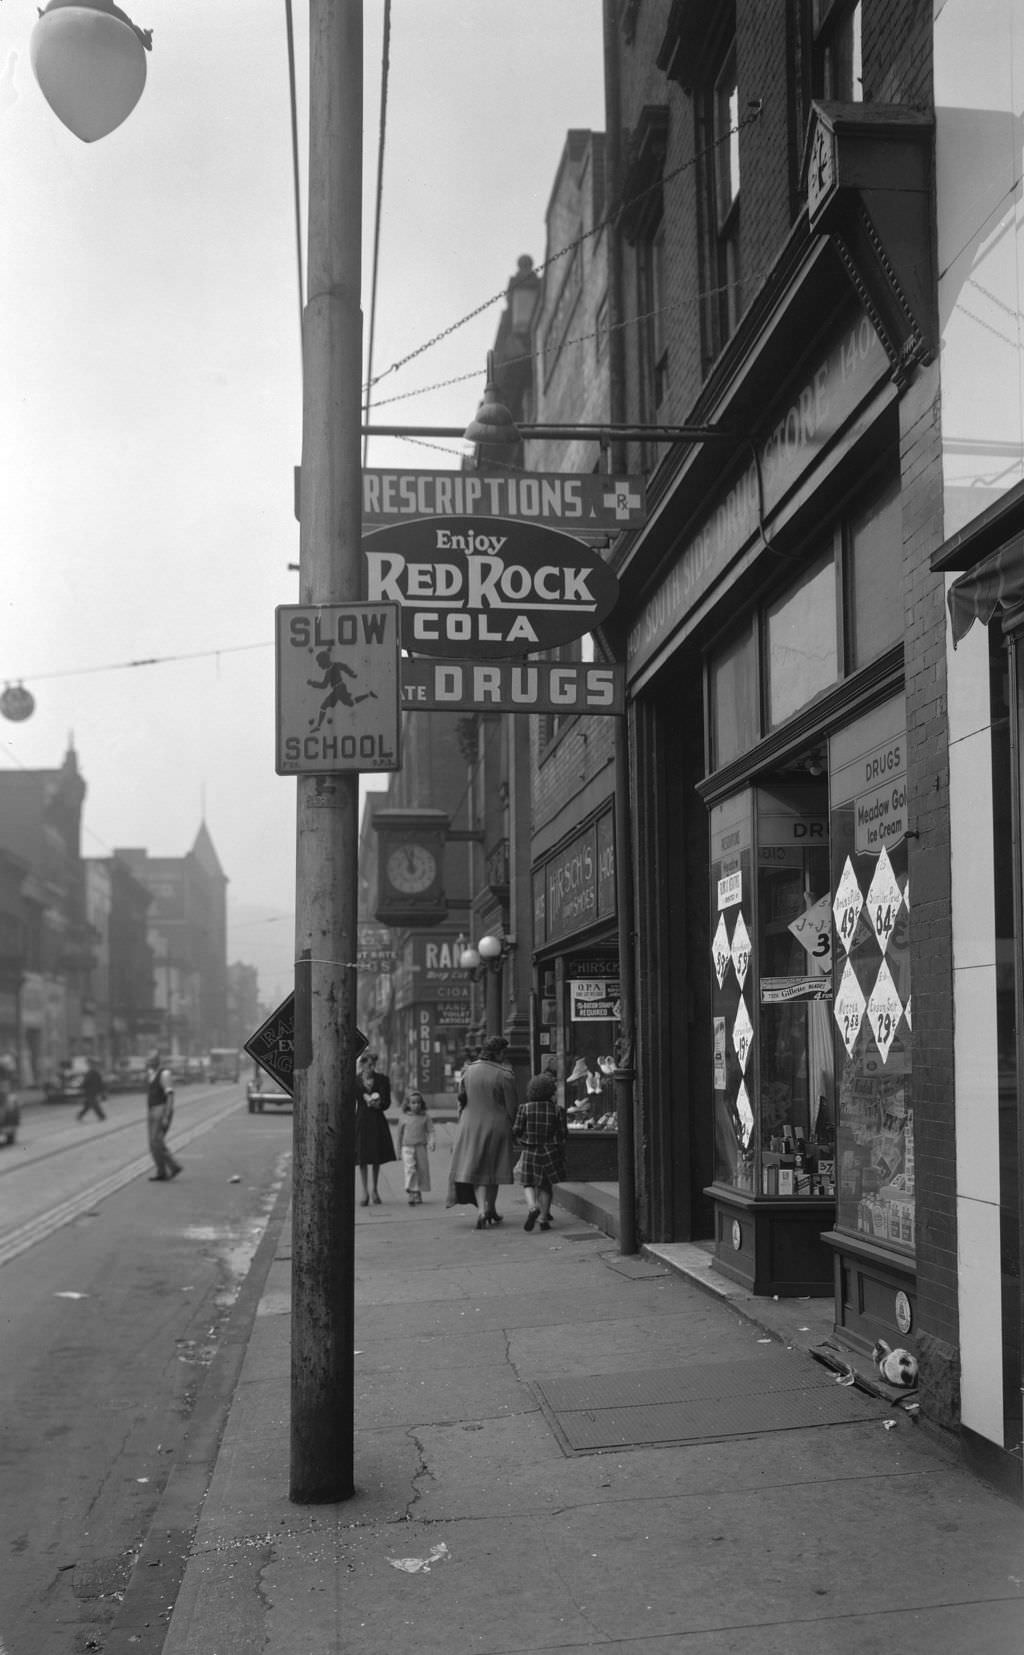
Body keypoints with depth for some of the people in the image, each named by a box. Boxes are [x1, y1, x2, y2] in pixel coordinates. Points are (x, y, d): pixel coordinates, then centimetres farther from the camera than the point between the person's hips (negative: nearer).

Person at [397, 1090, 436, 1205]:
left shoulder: (425, 1117, 1)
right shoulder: (404, 1118, 1)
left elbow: (430, 1131, -1)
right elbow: (400, 1134, 10)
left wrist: (432, 1142, -22)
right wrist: (399, 1151, 14)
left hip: (421, 1147, 2)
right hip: (407, 1148, -2)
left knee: (422, 1171, 7)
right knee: (410, 1169, -16)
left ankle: (418, 1195, 23)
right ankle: (411, 1193, -18)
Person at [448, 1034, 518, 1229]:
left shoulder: (468, 1071, -2)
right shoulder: (505, 1075, -13)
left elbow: (462, 1099, 6)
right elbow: (511, 1107, -9)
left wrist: (462, 1120, 16)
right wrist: (509, 1127, 6)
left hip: (471, 1125, 2)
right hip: (496, 1125, -2)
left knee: (475, 1167, 6)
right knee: (492, 1167, 13)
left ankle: (482, 1208, -11)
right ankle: (491, 1209, 23)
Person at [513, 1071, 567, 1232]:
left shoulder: (524, 1108, -7)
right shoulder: (557, 1110, -7)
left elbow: (516, 1132, -4)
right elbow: (562, 1135, -4)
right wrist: (562, 1157, 8)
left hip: (530, 1152, 0)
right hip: (550, 1152, 0)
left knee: (528, 1184, 13)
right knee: (546, 1185, 15)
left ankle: (532, 1207, -12)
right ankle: (544, 1218, 11)